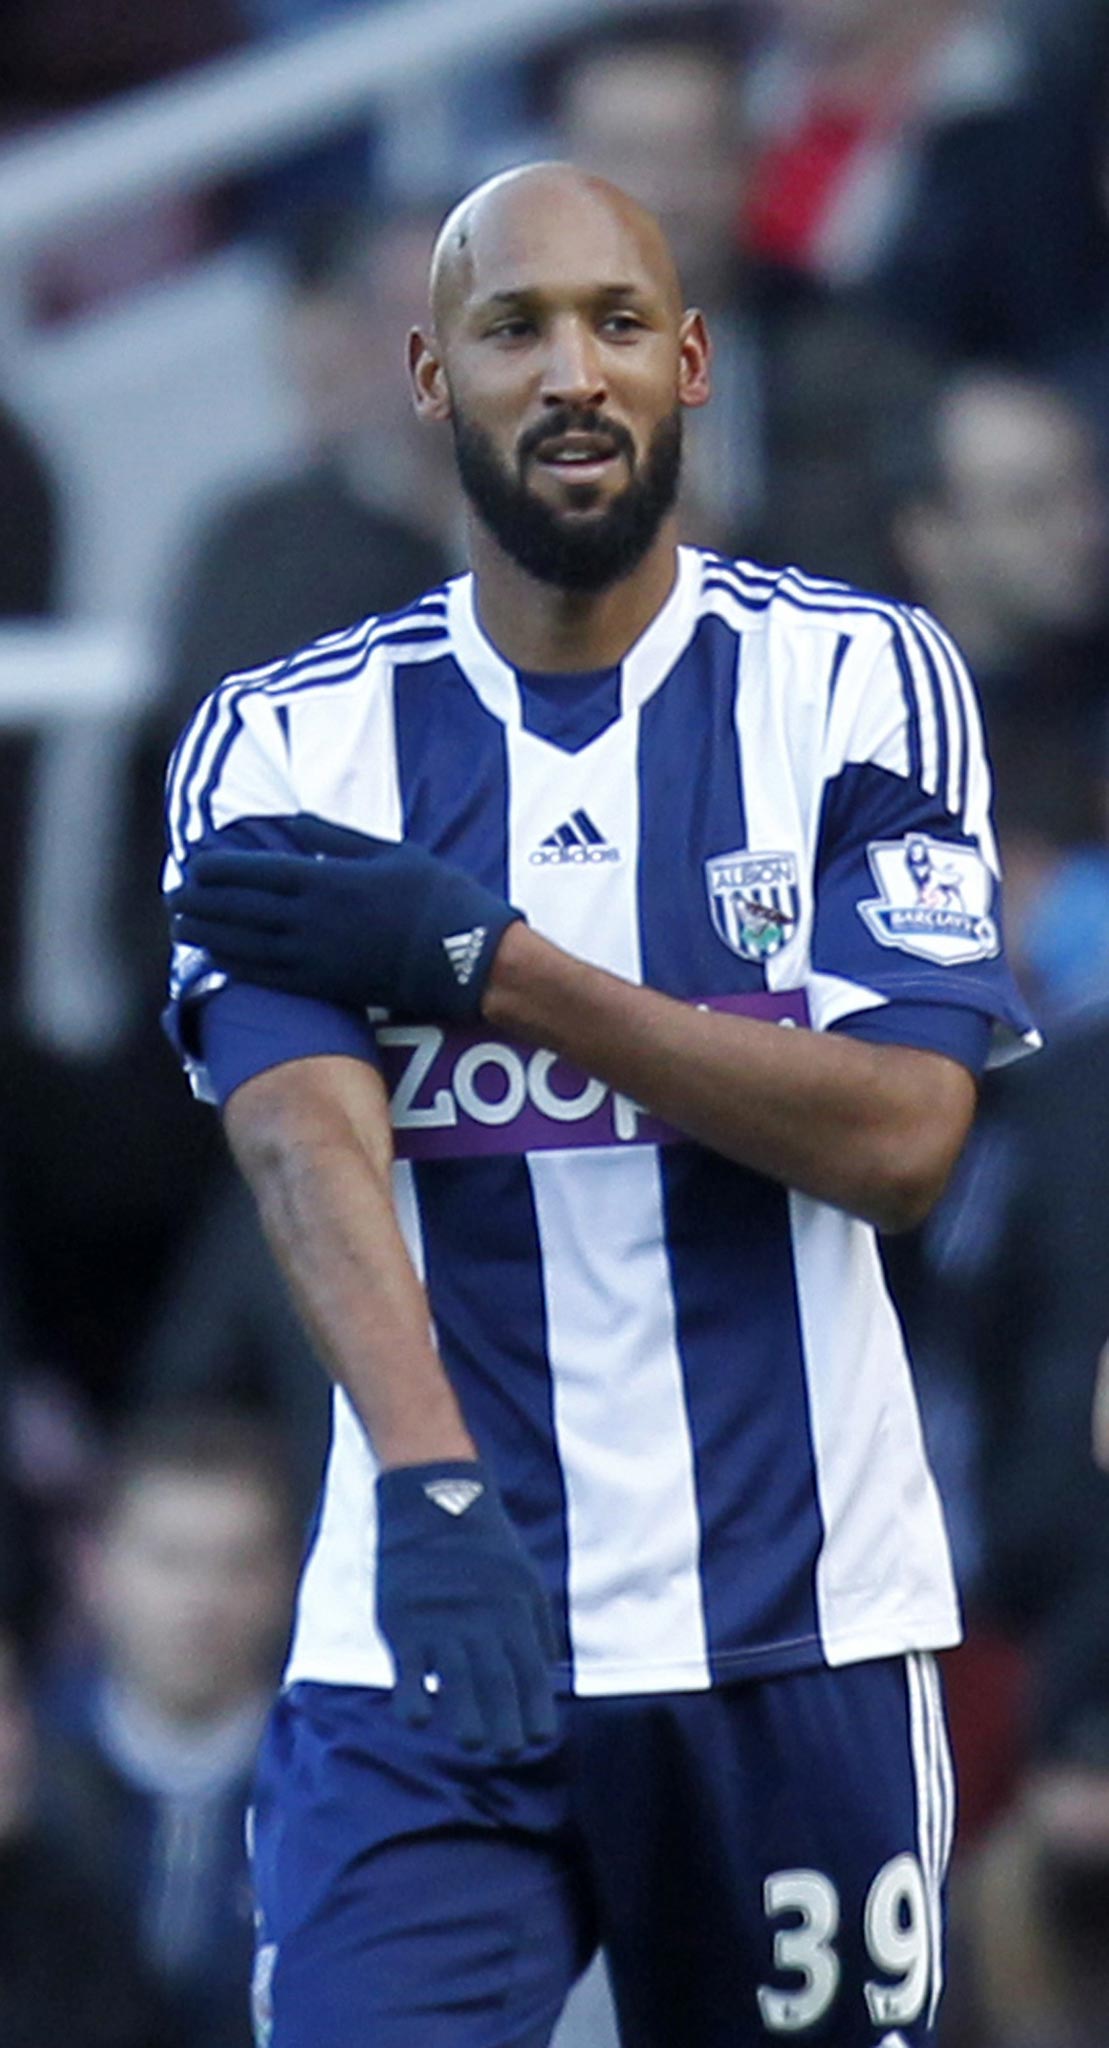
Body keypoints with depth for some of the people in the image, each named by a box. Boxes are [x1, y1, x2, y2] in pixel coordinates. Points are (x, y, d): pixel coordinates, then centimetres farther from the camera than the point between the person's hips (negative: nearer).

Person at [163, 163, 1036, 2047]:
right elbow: (304, 1135, -14)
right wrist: (433, 1486, -32)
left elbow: (903, 1134, -9)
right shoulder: (289, 746, 1)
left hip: (798, 1636, 1)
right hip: (428, 1622, 0)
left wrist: (485, 963, -14)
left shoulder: (859, 685, 2)